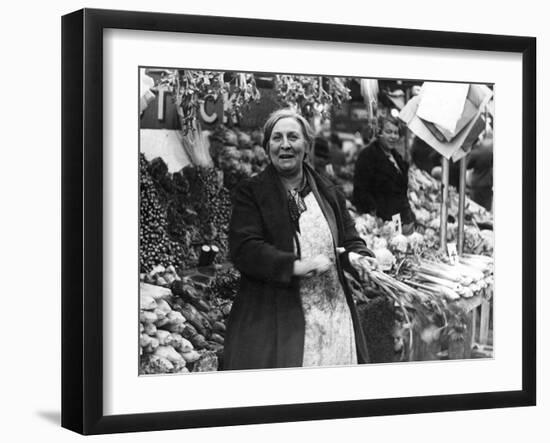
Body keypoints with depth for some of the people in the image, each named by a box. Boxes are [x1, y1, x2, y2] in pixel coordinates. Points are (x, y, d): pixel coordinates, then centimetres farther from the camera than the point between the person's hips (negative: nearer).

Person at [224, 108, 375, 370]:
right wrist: (295, 265, -20)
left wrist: (360, 258, -5)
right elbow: (243, 250, -9)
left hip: (336, 318, 4)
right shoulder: (250, 194, 3)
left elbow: (351, 241, 19)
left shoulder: (329, 194, 17)